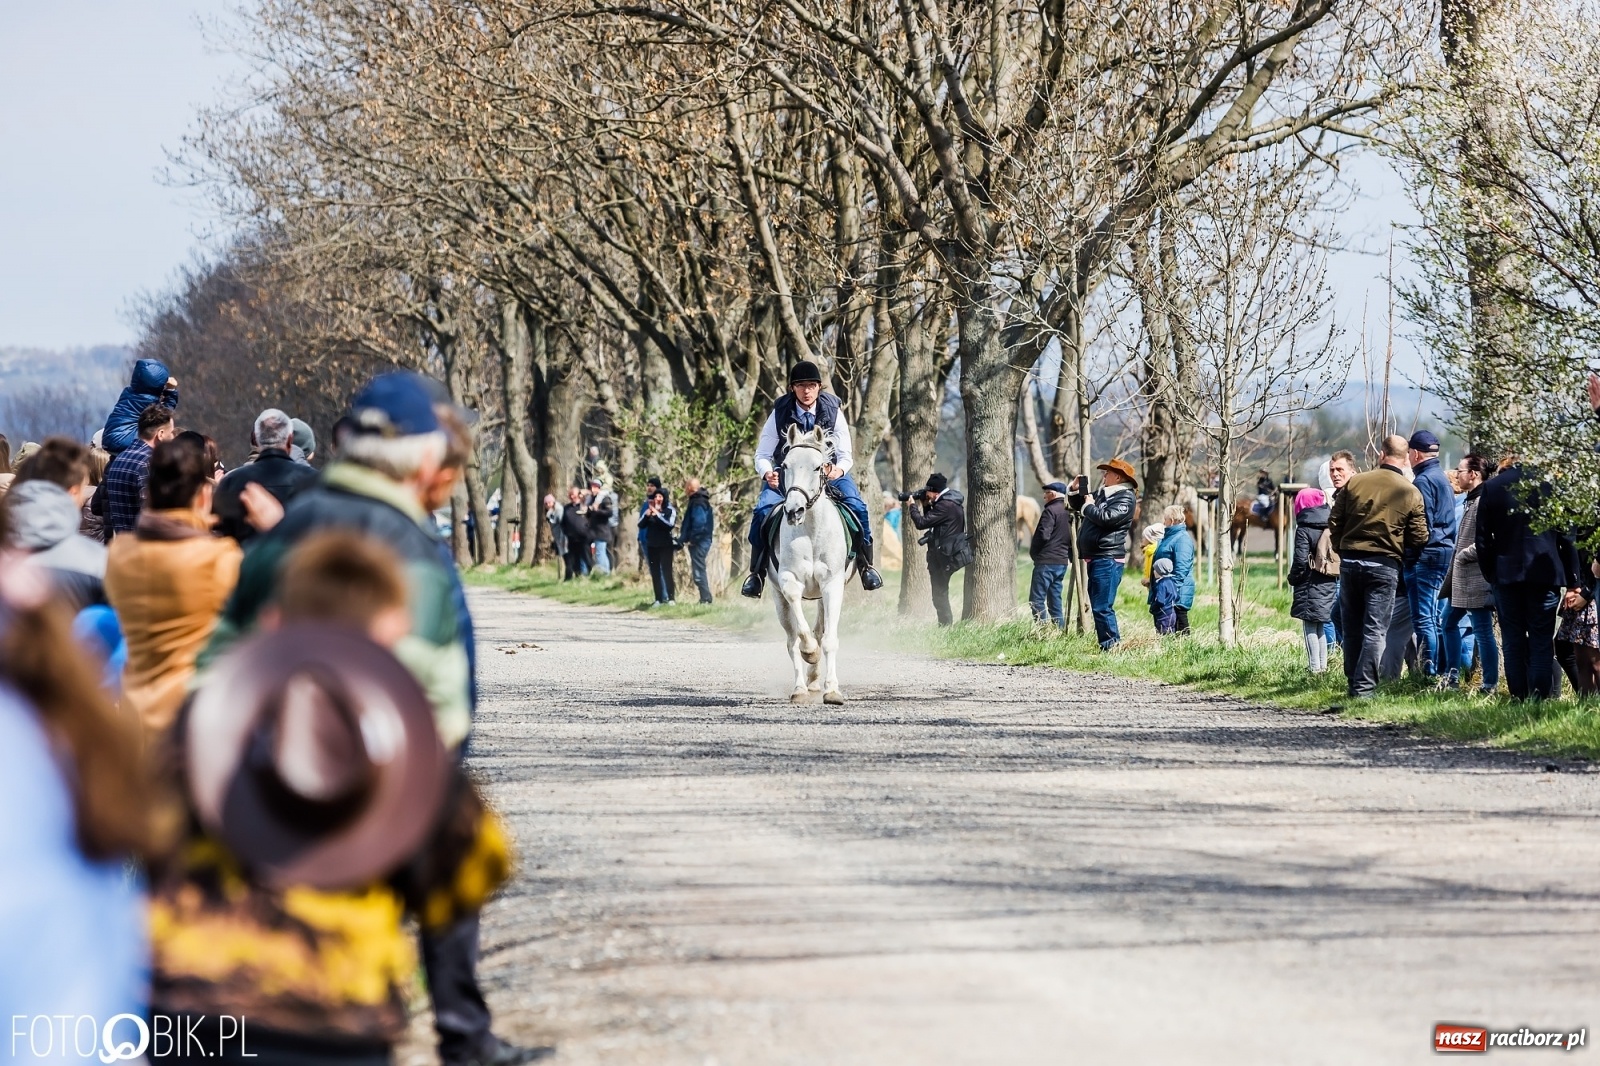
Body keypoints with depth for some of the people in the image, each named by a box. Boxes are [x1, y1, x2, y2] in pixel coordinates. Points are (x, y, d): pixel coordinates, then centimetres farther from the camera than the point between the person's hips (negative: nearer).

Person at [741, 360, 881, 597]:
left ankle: (866, 566, -4)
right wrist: (767, 473, -23)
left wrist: (839, 469, -24)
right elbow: (762, 456, -1)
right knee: (763, 510, -27)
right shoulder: (780, 414, -7)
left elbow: (845, 455, 0)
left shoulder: (832, 412, -5)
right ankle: (756, 573, -13)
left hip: (828, 472, 1)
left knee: (856, 507, -23)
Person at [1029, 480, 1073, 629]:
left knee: (1036, 600, -8)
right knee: (1054, 600, 12)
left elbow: (1043, 535, -17)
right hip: (1062, 562, 8)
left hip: (1046, 562, -8)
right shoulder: (1068, 512, 14)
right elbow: (1072, 538, 15)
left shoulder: (1050, 511, -11)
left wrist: (1033, 552, -2)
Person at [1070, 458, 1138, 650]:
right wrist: (1076, 491, 15)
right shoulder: (1103, 494, 21)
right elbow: (1079, 505, 34)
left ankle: (1112, 647, -16)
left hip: (1108, 559, -10)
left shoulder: (1125, 498, -8)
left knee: (1103, 608, -15)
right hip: (1095, 558, 11)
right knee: (1098, 606, 12)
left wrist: (1089, 506, -7)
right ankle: (1106, 648, 16)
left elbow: (1106, 518, -23)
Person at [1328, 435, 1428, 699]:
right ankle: (1364, 687, -7)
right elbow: (1419, 538, -2)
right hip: (1384, 566, -2)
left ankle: (1353, 682, 19)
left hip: (1350, 562, 2)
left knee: (1352, 628, 12)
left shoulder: (1355, 483, 0)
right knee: (1375, 630, 0)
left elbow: (1334, 523, 3)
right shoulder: (1411, 493, -4)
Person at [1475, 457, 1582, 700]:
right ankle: (1540, 701, -3)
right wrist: (1574, 583, 3)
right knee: (1542, 644, 2)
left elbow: (1482, 539, 1)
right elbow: (1567, 537, -2)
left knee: (1513, 644, 8)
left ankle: (1518, 700, 6)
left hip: (1506, 576, 1)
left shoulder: (1491, 487, -1)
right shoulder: (1549, 484, -3)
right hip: (1544, 576, -1)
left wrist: (1490, 575, 11)